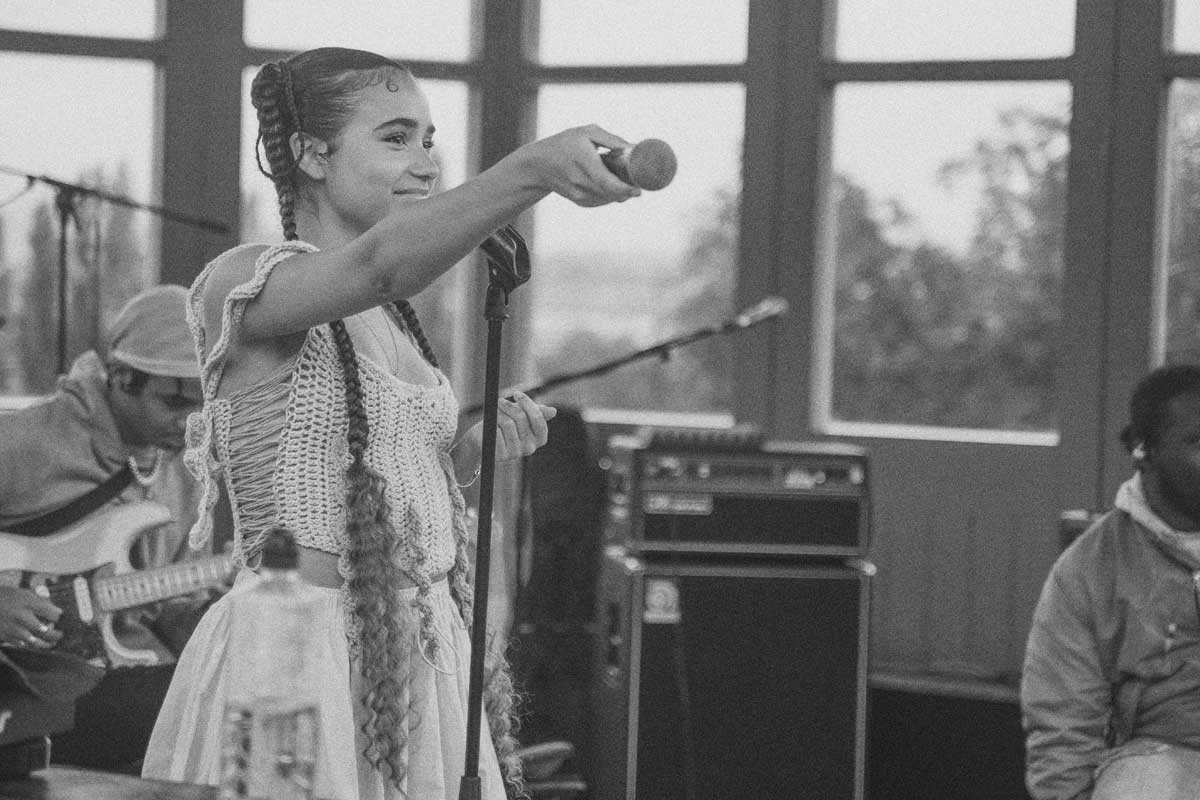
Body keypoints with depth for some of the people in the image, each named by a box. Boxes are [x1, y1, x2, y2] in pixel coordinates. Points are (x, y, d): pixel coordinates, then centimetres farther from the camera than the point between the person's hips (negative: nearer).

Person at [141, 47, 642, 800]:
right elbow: (383, 260, -32)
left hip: (422, 648, 8)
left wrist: (472, 451, 3)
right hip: (299, 651, -7)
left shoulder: (393, 318, 14)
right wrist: (533, 167, -46)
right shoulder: (240, 284, -11)